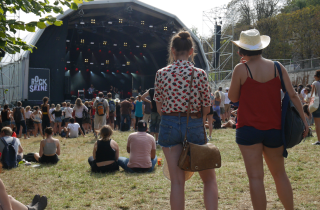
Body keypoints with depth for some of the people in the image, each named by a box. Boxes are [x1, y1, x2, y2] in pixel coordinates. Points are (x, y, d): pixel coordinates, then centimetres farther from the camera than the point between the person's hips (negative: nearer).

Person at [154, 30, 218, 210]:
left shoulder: (161, 74, -2)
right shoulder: (200, 74, -7)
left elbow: (159, 107, 4)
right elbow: (206, 108, -1)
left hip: (169, 125, 2)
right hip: (194, 126, -1)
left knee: (177, 181, 7)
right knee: (209, 178, 13)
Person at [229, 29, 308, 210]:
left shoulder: (241, 69, -8)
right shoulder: (277, 67, 1)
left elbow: (233, 98, 1)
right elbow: (293, 95, 1)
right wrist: (303, 120, 8)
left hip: (249, 128, -3)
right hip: (273, 128, 4)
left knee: (256, 177, -1)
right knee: (279, 173, 19)